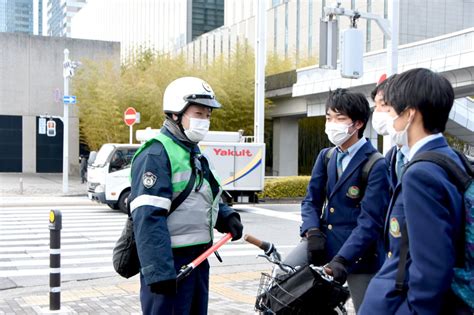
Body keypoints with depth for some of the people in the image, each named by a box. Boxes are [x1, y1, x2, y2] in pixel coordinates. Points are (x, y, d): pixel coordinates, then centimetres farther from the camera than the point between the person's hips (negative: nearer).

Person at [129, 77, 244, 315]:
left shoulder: (194, 153, 15)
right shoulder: (156, 154, -16)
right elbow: (148, 218, -24)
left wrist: (227, 217, 4)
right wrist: (158, 271, -29)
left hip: (198, 258, 10)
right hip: (170, 262, -10)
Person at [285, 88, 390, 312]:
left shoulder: (376, 165, -13)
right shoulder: (326, 156, 8)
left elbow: (370, 220, -18)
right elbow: (311, 200, 9)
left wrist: (342, 259, -26)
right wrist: (312, 231, -11)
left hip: (359, 249, -5)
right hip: (325, 239, 5)